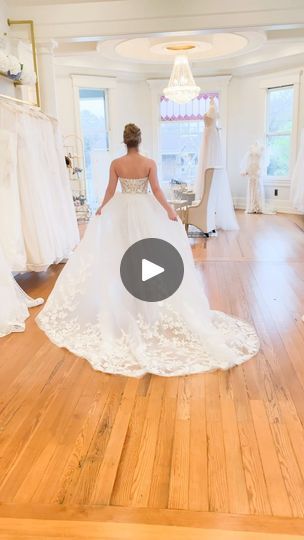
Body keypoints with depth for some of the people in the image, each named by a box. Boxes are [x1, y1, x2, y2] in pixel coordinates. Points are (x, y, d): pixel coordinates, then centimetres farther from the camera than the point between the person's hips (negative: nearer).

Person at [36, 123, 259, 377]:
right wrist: (170, 212, -3)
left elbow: (110, 191, 0)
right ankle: (144, 304, 17)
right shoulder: (149, 163, -8)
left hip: (121, 211, 1)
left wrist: (101, 209, 16)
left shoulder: (116, 164, -5)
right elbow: (156, 191, -9)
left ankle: (125, 303, 22)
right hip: (145, 211, -1)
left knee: (121, 255, 12)